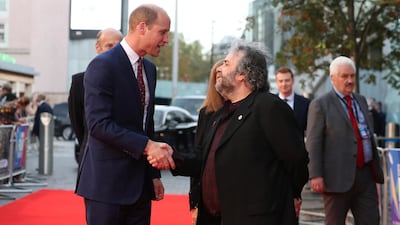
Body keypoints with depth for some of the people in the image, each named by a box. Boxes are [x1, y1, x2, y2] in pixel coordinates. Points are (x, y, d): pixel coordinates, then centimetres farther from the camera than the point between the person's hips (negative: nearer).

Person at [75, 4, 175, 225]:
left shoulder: (149, 68, 14)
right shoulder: (103, 65, -12)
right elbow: (99, 124, -20)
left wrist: (154, 174, 15)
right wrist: (147, 146, -25)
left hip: (140, 182, 8)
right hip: (107, 181, -7)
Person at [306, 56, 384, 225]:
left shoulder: (361, 100, 16)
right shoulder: (320, 105, -4)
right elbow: (313, 143, -9)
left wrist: (376, 167, 22)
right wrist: (316, 176, -17)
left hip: (365, 175, 6)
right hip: (338, 177, -6)